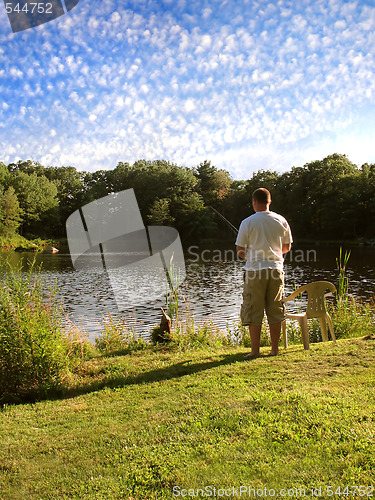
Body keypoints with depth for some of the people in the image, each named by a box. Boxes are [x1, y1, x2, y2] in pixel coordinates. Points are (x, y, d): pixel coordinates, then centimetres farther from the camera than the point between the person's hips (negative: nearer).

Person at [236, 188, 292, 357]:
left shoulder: (247, 223, -6)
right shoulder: (281, 221, 4)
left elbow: (240, 251, -4)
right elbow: (286, 247, 14)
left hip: (255, 270, -3)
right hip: (276, 269, 4)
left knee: (253, 312, 4)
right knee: (275, 311, 11)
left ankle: (255, 351, 8)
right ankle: (275, 349, 16)